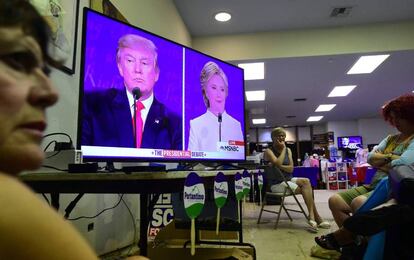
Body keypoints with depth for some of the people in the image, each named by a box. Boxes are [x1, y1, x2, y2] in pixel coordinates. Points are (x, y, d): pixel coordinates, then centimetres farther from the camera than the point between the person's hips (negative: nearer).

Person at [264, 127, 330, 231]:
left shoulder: (288, 150, 11)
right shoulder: (269, 151, -5)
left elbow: (291, 168, 1)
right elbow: (278, 163, -24)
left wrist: (280, 166, -17)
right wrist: (283, 148, -13)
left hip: (289, 179, 5)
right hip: (277, 183, -5)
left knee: (306, 181, -24)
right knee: (306, 189, -22)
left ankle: (312, 217, -24)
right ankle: (316, 218, -13)